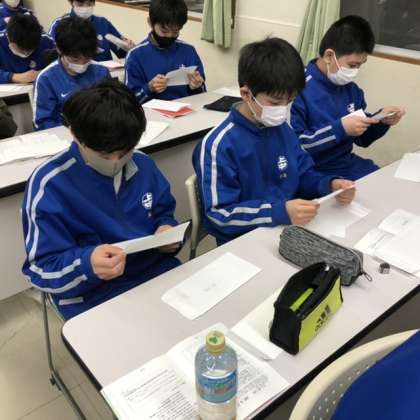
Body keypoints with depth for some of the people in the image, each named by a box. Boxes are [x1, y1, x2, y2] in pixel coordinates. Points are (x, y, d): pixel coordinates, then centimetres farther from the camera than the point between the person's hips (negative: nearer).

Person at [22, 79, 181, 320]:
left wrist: (168, 230, -6)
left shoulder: (143, 165, 4)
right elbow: (42, 270, -9)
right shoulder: (49, 184, -11)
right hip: (94, 298, -4)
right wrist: (87, 265, -30)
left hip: (160, 273, 5)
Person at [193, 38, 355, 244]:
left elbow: (303, 175, 15)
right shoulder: (219, 145, -18)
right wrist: (280, 212, -29)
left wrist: (329, 184, -6)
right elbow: (220, 214, -19)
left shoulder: (282, 129, 5)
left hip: (291, 228, 7)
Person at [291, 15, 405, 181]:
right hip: (314, 174, -8)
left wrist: (381, 120, -1)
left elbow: (361, 139, 19)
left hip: (350, 166, 8)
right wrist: (339, 128, -24)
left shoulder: (351, 88, 8)